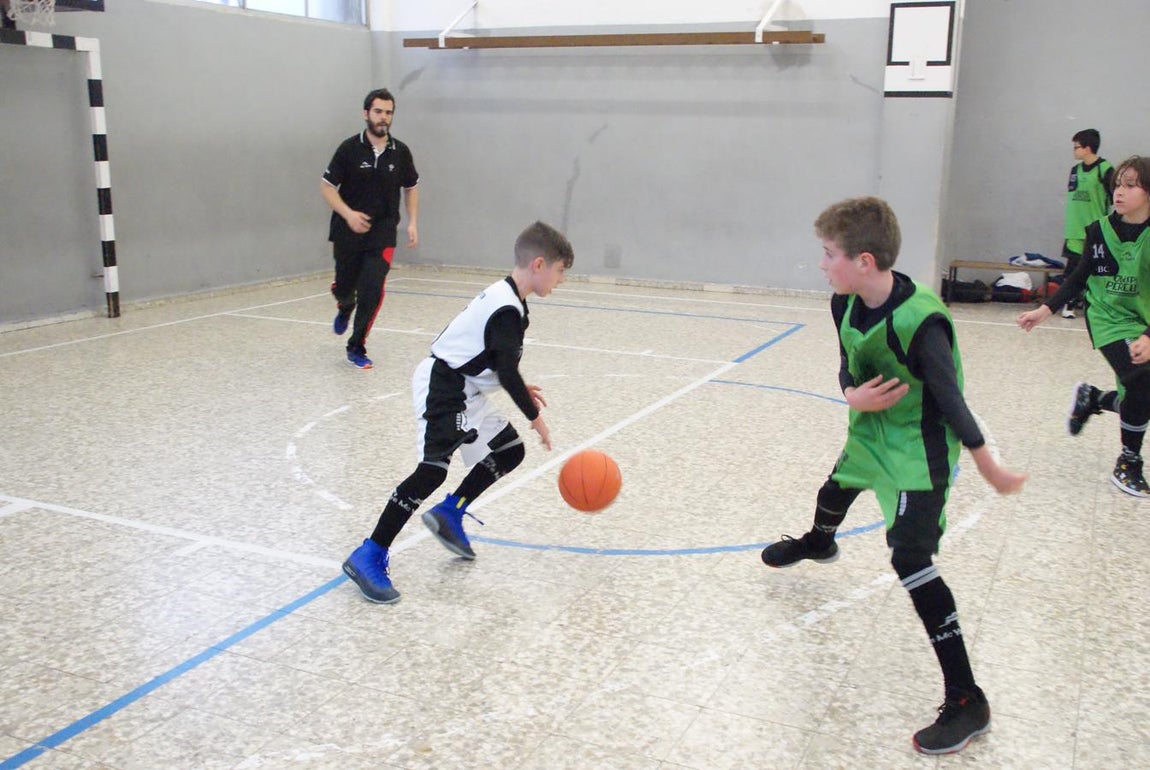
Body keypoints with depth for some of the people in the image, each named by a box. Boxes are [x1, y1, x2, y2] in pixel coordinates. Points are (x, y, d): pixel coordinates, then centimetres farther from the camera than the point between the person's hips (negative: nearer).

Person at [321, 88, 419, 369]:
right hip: (348, 232, 0)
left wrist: (412, 223, 4)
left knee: (372, 290, -14)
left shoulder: (400, 151, 0)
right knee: (344, 287, 12)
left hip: (383, 233, 1)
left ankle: (356, 348, 2)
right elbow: (327, 186, -4)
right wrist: (348, 214, -18)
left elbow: (410, 188, 14)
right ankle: (345, 308, 51)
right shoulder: (350, 148, -7)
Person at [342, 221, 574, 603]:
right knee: (433, 468, -19)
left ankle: (449, 514, 22)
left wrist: (521, 387, 17)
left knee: (510, 450, 14)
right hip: (442, 388, -11)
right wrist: (535, 417, -12)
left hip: (463, 390, 11)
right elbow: (507, 372, -22)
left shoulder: (505, 298, 11)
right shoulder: (508, 310, -20)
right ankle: (367, 557, -14)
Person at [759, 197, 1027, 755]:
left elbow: (949, 398, -26)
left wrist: (988, 467, -17)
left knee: (910, 559, -18)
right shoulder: (846, 305, -9)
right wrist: (854, 396, -21)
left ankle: (966, 700, -10)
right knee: (836, 488, 34)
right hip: (872, 431, 9)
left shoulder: (920, 321, -32)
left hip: (918, 450, -9)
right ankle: (818, 543, 73)